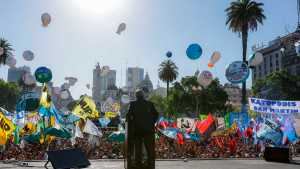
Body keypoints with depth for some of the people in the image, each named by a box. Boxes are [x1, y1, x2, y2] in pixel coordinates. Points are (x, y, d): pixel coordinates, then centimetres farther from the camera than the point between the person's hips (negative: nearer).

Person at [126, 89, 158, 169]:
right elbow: (156, 115, 5)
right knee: (150, 149, 4)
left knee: (138, 149, 7)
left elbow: (128, 116, -3)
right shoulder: (150, 104, 4)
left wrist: (132, 122, 14)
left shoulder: (133, 104, 0)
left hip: (137, 129, 0)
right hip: (148, 129, 0)